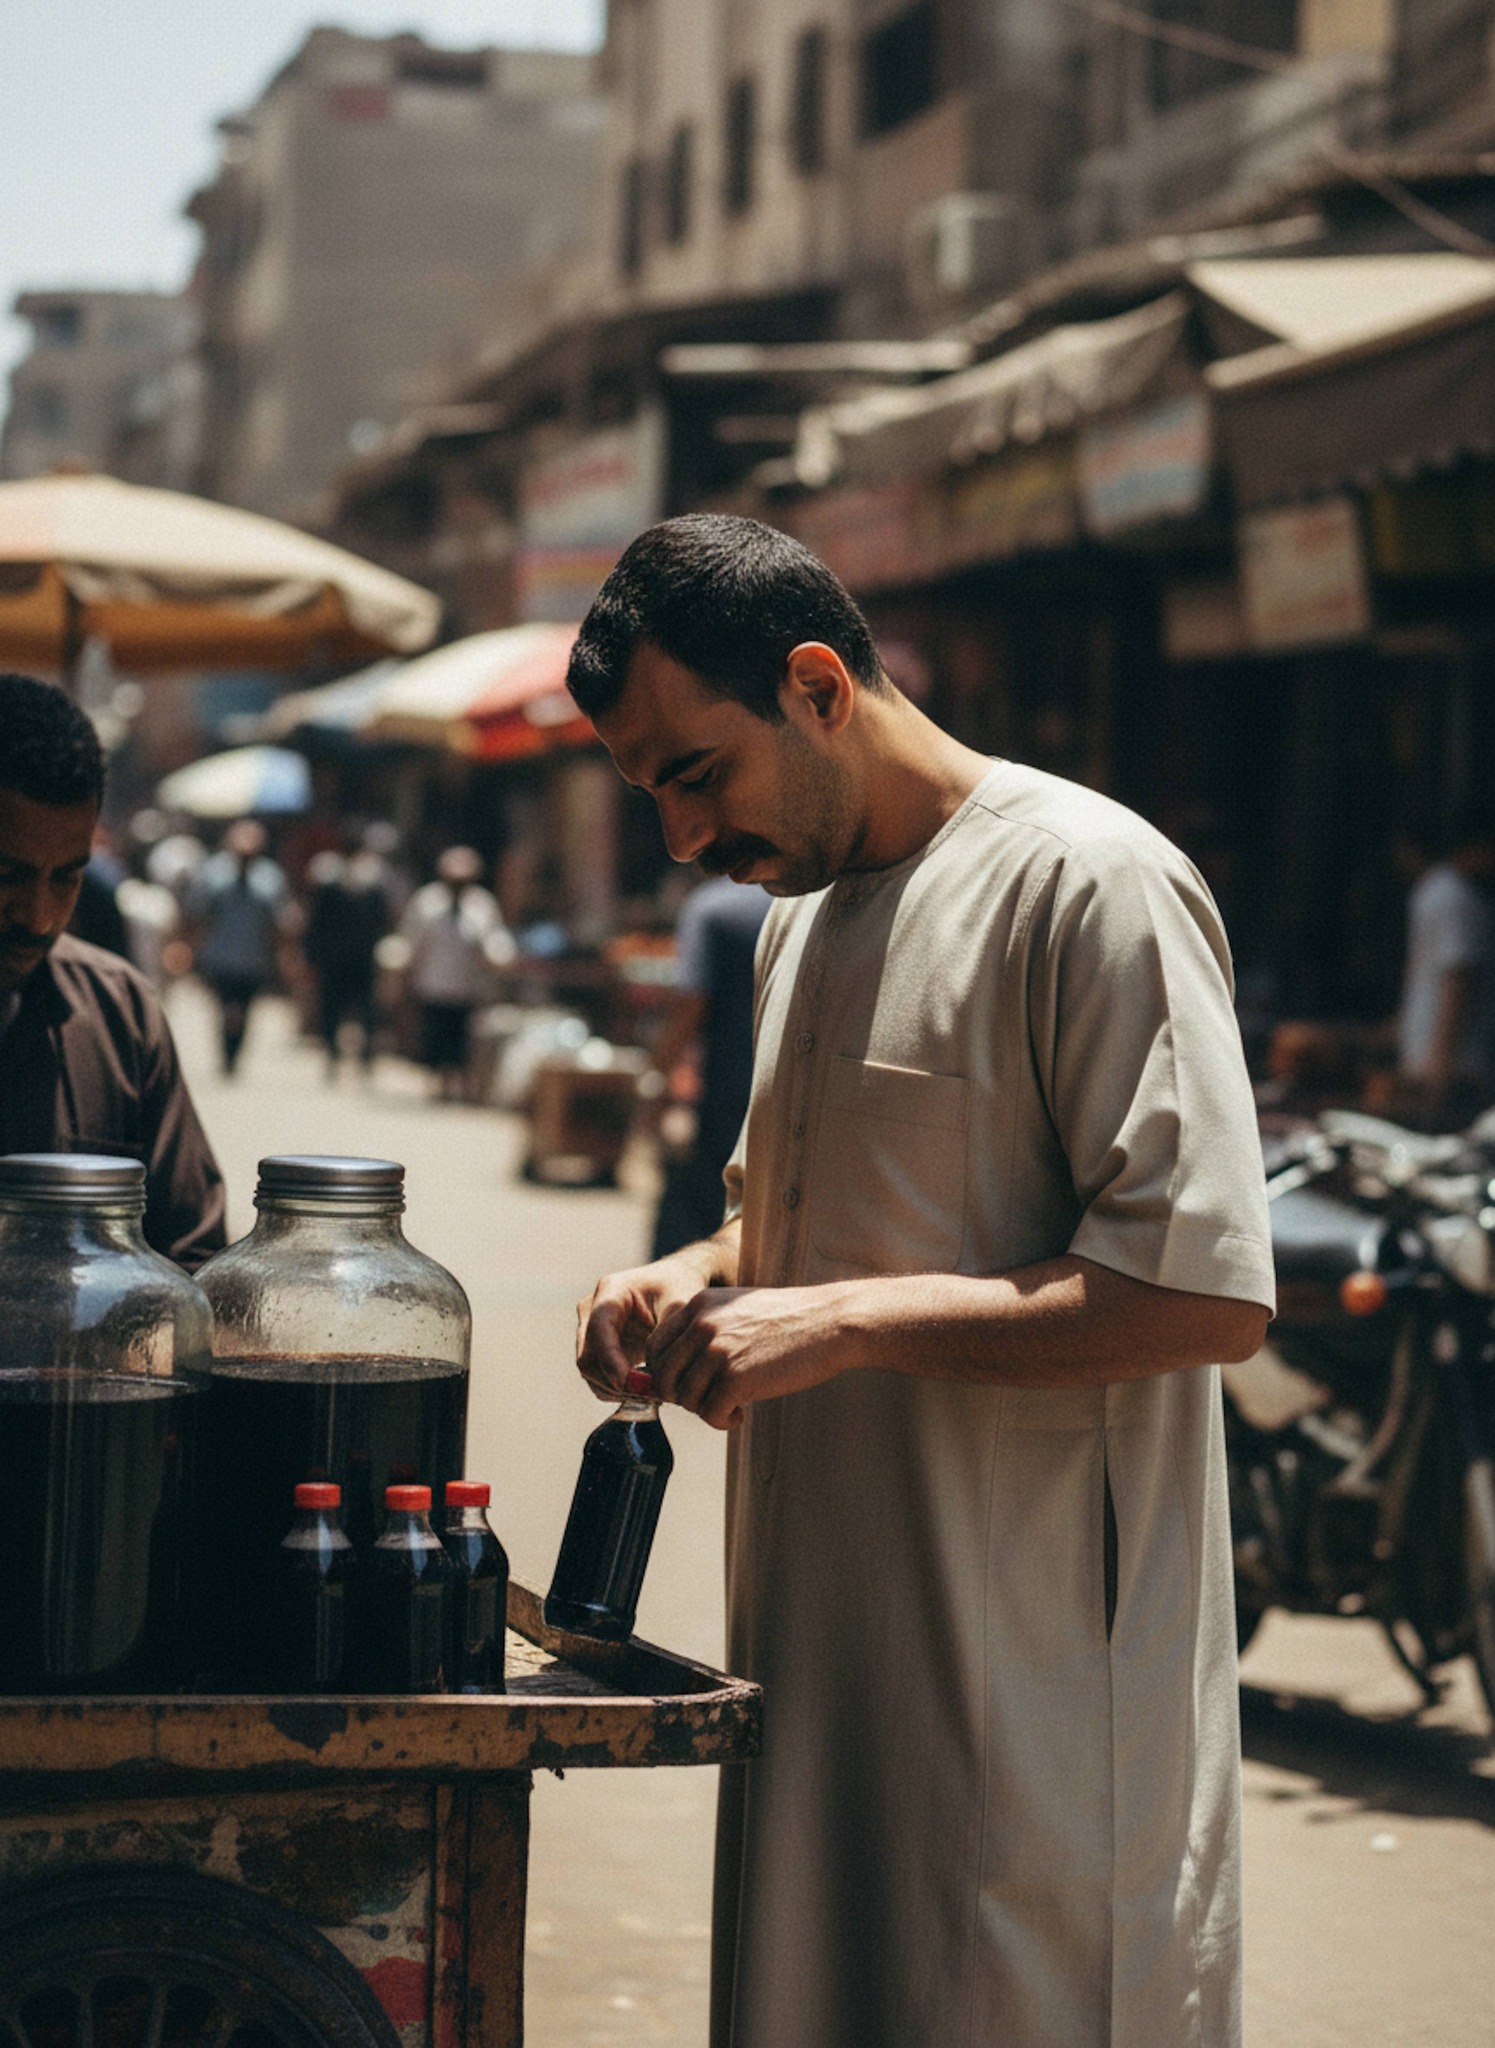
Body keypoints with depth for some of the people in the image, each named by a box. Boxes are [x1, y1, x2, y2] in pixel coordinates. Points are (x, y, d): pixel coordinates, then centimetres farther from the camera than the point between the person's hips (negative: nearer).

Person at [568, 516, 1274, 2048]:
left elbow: (1205, 1290, -20)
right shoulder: (805, 911, 17)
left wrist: (843, 1323, -20)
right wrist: (701, 1279, 8)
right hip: (827, 1662, 9)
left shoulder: (1089, 883, -12)